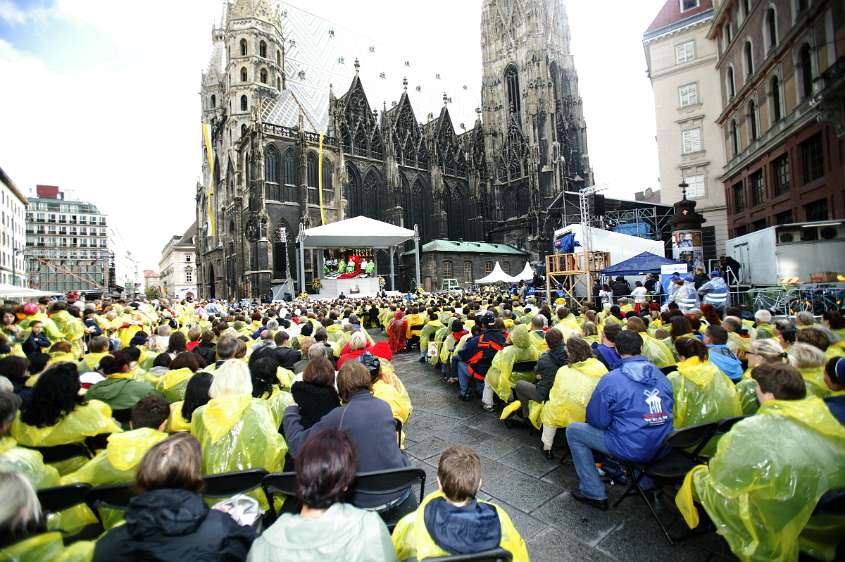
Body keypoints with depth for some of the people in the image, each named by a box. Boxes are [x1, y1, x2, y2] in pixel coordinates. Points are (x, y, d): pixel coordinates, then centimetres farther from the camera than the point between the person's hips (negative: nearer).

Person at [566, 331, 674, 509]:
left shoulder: (611, 379, -15)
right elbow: (670, 408, 15)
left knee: (573, 431, 7)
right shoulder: (660, 374, 2)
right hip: (663, 447, 7)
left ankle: (594, 493, 11)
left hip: (633, 450, -7)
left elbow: (598, 421, -11)